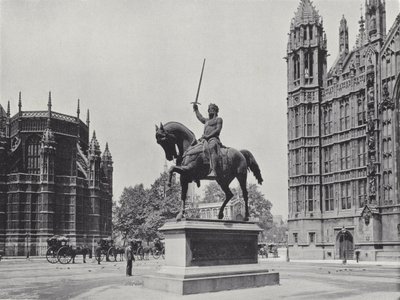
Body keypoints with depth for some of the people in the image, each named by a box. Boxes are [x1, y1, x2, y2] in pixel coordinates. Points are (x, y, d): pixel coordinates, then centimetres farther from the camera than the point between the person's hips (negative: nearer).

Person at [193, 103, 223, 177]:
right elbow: (200, 117, 56)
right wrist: (196, 109, 59)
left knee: (212, 148, -41)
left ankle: (213, 171, -58)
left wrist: (208, 136, -14)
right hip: (205, 139, 9)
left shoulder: (218, 119, 12)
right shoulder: (207, 121, 34)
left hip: (213, 138, -9)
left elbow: (218, 130, -4)